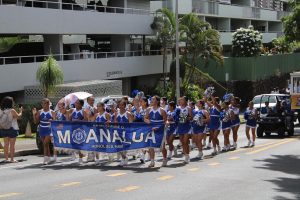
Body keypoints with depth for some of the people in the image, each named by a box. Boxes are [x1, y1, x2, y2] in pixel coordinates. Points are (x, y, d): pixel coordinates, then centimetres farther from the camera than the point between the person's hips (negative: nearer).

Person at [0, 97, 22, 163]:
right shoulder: (12, 111, -15)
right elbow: (18, 116, -2)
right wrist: (21, 111, 14)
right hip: (12, 129, -5)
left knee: (6, 144, 10)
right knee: (12, 145, 1)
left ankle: (6, 158, 13)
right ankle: (12, 159, 2)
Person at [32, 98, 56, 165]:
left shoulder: (52, 112, -3)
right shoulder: (39, 112, 6)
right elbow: (36, 122, 6)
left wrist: (52, 121, -27)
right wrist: (34, 114, -7)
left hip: (49, 130, -4)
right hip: (42, 130, 4)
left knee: (45, 143, -16)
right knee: (45, 145, 11)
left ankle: (45, 158, -13)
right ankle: (48, 158, 20)